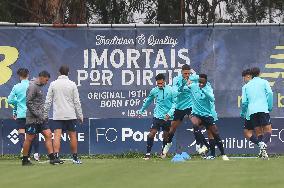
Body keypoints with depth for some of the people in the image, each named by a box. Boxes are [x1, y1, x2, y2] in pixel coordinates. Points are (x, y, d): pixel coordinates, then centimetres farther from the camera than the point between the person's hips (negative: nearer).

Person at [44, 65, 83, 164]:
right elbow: (76, 102, 0)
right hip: (70, 115, 0)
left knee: (57, 136, -6)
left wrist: (45, 114, 10)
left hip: (57, 115, 0)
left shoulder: (53, 84, 1)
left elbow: (48, 101, 2)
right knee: (73, 136, 9)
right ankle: (75, 158, 15)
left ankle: (56, 156, -19)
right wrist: (80, 115, 6)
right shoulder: (72, 84, -1)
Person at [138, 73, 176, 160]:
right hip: (157, 116, 1)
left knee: (166, 136, 8)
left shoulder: (170, 90, -7)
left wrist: (170, 113, -17)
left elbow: (174, 103, -5)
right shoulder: (154, 91, 2)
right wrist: (141, 110, 25)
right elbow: (148, 101, 19)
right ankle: (148, 153, -8)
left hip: (167, 117, -1)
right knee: (152, 133, -11)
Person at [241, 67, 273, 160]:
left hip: (252, 111, 3)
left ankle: (261, 148, -10)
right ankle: (263, 144, -33)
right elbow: (269, 93, -6)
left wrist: (243, 112, 26)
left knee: (259, 132, 9)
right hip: (263, 109, -3)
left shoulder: (247, 86, 18)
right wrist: (270, 107, 1)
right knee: (268, 130, -5)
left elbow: (244, 101, 11)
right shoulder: (264, 82, 11)